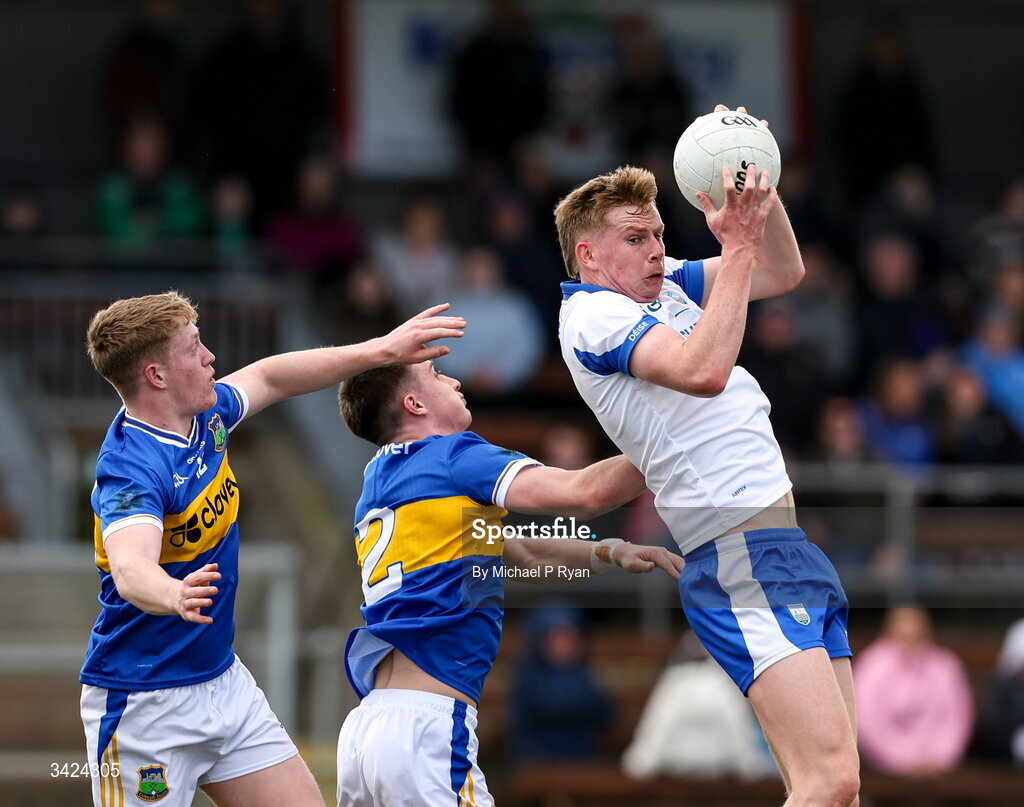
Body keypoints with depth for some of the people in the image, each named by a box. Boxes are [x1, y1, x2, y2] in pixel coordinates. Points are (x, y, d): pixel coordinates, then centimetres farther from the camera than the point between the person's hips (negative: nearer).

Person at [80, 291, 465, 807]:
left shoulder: (205, 417, 1)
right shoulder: (130, 468, -26)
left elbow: (269, 378, 21)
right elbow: (130, 570, -44)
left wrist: (381, 350, 18)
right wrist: (174, 596, -66)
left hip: (223, 681, 9)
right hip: (144, 702, -9)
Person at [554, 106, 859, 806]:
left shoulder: (663, 284, 19)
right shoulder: (593, 313, -8)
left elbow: (783, 273, 21)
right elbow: (703, 371, -24)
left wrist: (759, 189, 4)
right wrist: (737, 246, -22)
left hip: (787, 546, 10)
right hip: (743, 556, -10)